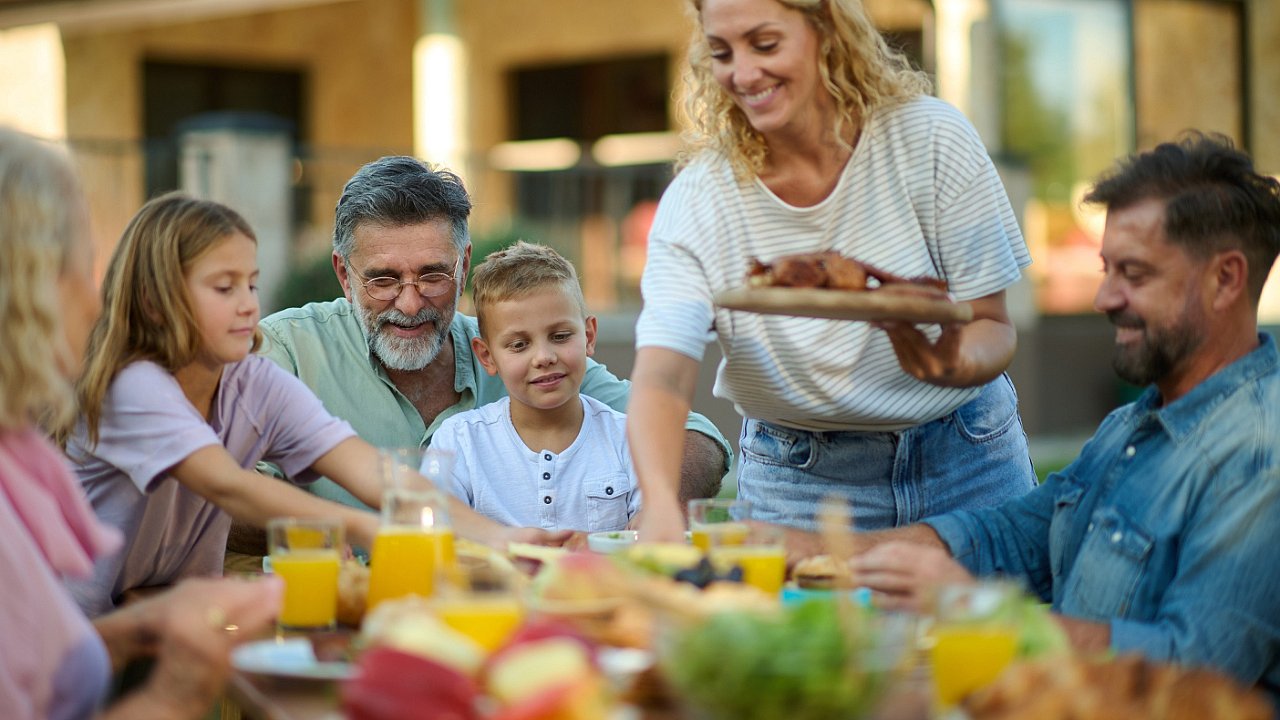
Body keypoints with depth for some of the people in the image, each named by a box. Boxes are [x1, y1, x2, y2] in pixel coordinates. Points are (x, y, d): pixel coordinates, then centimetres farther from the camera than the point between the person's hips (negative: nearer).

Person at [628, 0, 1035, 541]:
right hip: (798, 479, 0)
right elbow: (661, 379, -25)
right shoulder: (698, 198, -14)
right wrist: (661, 506, -46)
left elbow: (994, 328, -10)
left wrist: (954, 364, -35)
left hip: (965, 460, 0)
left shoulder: (931, 138, -14)